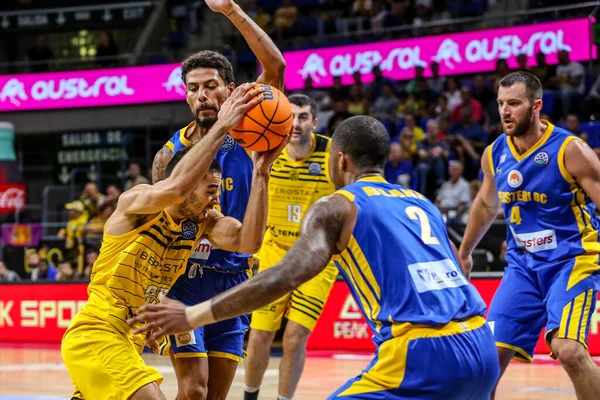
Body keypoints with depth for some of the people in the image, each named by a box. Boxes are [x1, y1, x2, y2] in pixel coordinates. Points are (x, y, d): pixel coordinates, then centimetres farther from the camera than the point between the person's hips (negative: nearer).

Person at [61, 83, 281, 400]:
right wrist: (221, 126, -37)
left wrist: (260, 173, -24)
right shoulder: (135, 201, -16)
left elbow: (246, 240, -17)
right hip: (94, 334, -8)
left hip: (129, 339, 9)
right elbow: (175, 188, -38)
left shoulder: (204, 222, 2)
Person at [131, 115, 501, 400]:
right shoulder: (422, 203, 24)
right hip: (481, 347, 7)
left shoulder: (336, 207, 4)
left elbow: (286, 277, -10)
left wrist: (193, 316, -9)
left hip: (424, 354, -7)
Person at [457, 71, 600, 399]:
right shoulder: (494, 154, 2)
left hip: (573, 259, -5)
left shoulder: (570, 150, -15)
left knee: (568, 349, -23)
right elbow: (486, 204, 22)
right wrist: (464, 253, 33)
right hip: (523, 264, 5)